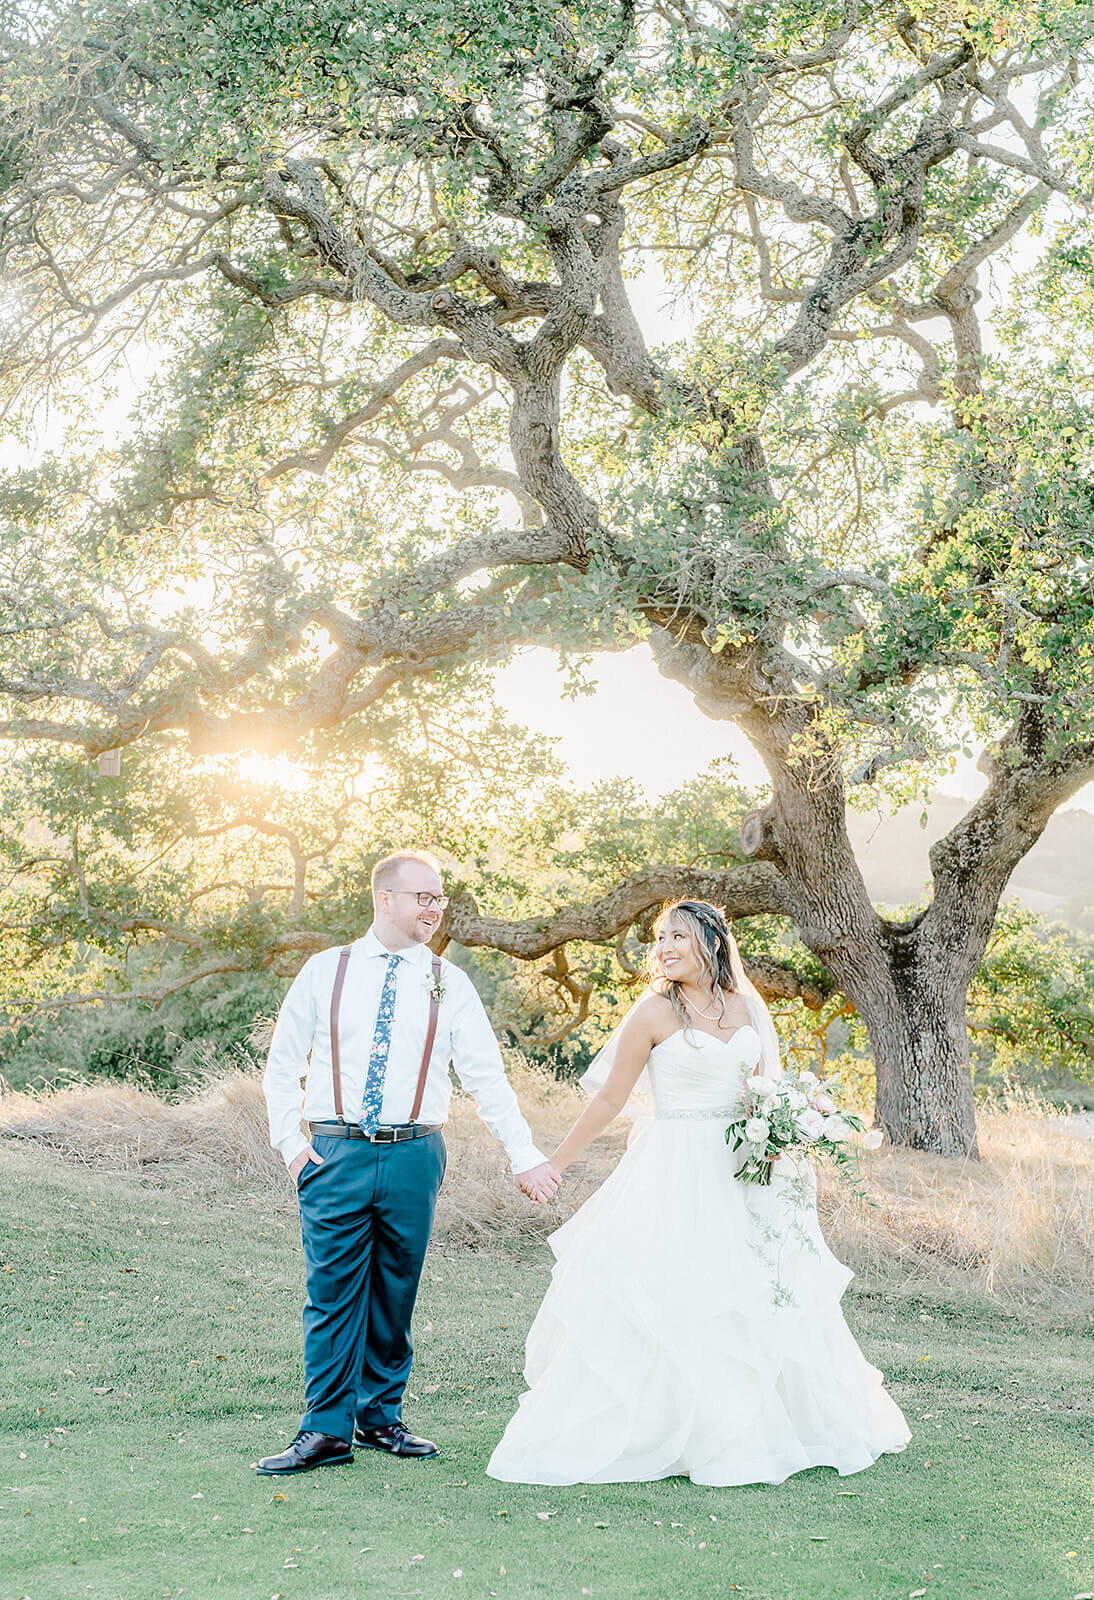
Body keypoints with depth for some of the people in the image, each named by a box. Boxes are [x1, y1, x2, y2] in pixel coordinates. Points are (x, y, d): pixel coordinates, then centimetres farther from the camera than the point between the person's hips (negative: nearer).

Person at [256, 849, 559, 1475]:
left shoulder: (449, 984, 5)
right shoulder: (325, 972, 4)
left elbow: (488, 1077, 2)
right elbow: (283, 1067, 9)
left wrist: (526, 1156, -6)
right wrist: (291, 1142, -1)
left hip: (413, 1157, 1)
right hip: (335, 1153, -1)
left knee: (395, 1295, 9)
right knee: (332, 1294, -2)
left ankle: (382, 1416, 23)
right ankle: (327, 1430, 5)